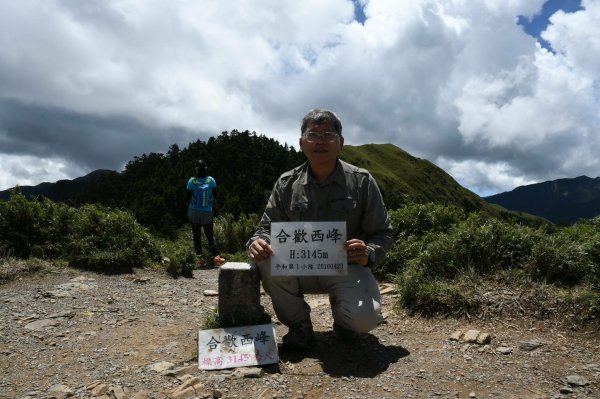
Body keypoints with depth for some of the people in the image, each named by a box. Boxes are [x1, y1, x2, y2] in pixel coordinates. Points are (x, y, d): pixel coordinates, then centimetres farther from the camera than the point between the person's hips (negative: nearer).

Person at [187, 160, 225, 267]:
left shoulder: (192, 181, -12)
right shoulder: (211, 180, -8)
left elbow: (188, 197, -7)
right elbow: (215, 195, 1)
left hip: (194, 212, -1)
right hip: (207, 213, 1)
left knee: (196, 235, 8)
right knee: (210, 235, 11)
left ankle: (200, 259, 9)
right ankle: (216, 257, 3)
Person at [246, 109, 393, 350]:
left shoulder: (361, 181, -6)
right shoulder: (286, 184, -1)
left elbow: (383, 233, -2)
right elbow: (268, 228, 3)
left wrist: (368, 254, -25)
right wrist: (257, 242, -22)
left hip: (346, 267, -1)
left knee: (364, 318, -28)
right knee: (267, 261, -28)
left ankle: (341, 310, 13)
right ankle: (298, 324, -1)